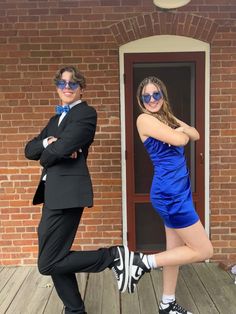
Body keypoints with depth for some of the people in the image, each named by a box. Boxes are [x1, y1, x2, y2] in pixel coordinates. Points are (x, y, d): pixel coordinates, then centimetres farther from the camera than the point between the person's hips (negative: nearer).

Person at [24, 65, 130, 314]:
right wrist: (48, 142, -10)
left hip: (68, 191, -9)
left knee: (48, 263, -8)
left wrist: (45, 156, 1)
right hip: (53, 192, 9)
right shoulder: (55, 119, 21)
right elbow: (29, 150, 11)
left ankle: (114, 256, 2)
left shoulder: (86, 113, -5)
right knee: (56, 257, 14)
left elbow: (62, 147, -20)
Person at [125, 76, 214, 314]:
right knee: (204, 250, -2)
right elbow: (179, 140, -19)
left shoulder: (167, 117, 16)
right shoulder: (145, 119, -11)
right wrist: (180, 133, 3)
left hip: (177, 191, 9)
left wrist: (182, 130, -10)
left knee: (176, 250, 16)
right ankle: (143, 262, 2)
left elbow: (195, 135, 10)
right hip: (169, 193, -9)